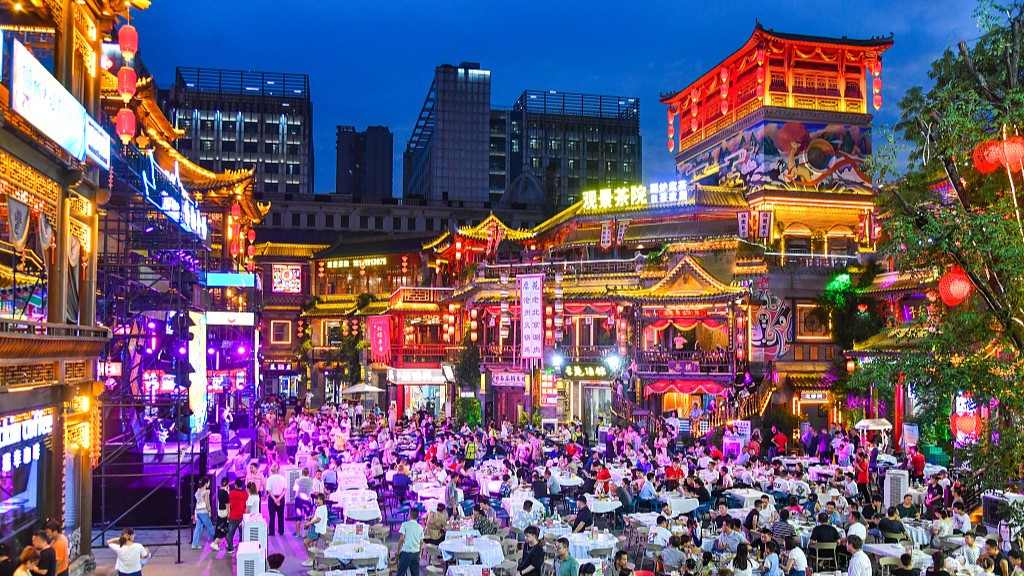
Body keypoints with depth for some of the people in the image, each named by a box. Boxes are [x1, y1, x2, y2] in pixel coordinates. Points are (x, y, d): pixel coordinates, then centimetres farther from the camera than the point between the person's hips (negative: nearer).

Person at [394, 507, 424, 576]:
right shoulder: (420, 527, 7)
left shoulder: (405, 524, -5)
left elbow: (402, 538, -12)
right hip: (416, 553, 4)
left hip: (406, 552, -4)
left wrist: (398, 550, -1)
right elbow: (421, 542, 9)